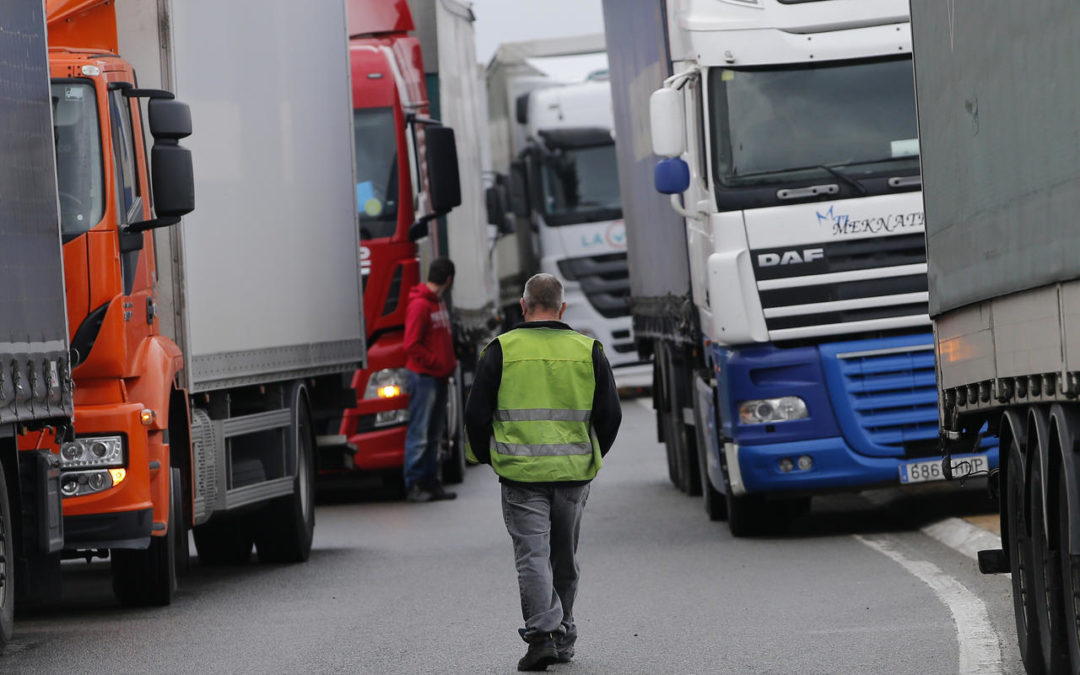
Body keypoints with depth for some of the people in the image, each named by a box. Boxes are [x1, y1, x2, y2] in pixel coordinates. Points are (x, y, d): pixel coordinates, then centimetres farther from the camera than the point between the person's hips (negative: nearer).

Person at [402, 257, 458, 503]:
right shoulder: (419, 305, -14)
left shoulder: (439, 303, 16)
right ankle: (413, 485, -6)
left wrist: (450, 362, 11)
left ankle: (430, 481, 17)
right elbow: (412, 345, -18)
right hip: (423, 377, -10)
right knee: (419, 434, -8)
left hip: (439, 378, 10)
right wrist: (437, 363, -15)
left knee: (434, 434, 12)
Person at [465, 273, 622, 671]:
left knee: (532, 556, -3)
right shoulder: (588, 352, 4)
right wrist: (592, 457, 20)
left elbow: (477, 414, -2)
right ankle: (563, 636, 24)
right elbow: (610, 414, 5)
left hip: (520, 474, -2)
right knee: (564, 557, 16)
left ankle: (541, 634, -18)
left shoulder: (501, 351, -2)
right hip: (574, 474, 2)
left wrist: (488, 457, 14)